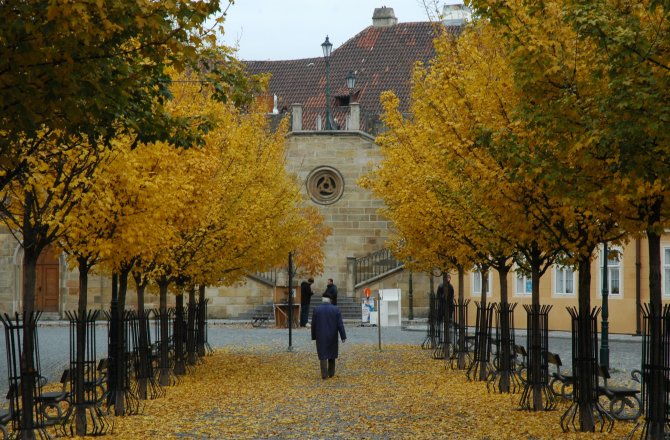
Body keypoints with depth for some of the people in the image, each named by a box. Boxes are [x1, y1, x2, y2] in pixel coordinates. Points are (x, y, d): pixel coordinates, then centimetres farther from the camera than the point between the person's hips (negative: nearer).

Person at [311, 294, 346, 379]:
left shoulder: (316, 310, -5)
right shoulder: (335, 309, -5)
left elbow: (313, 325, 0)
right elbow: (340, 324, -7)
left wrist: (314, 336, 10)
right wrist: (343, 336, -5)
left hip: (321, 337, -1)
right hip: (332, 337, 1)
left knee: (323, 356, 1)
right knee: (332, 353, 16)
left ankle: (324, 374, -6)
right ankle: (331, 373, 21)